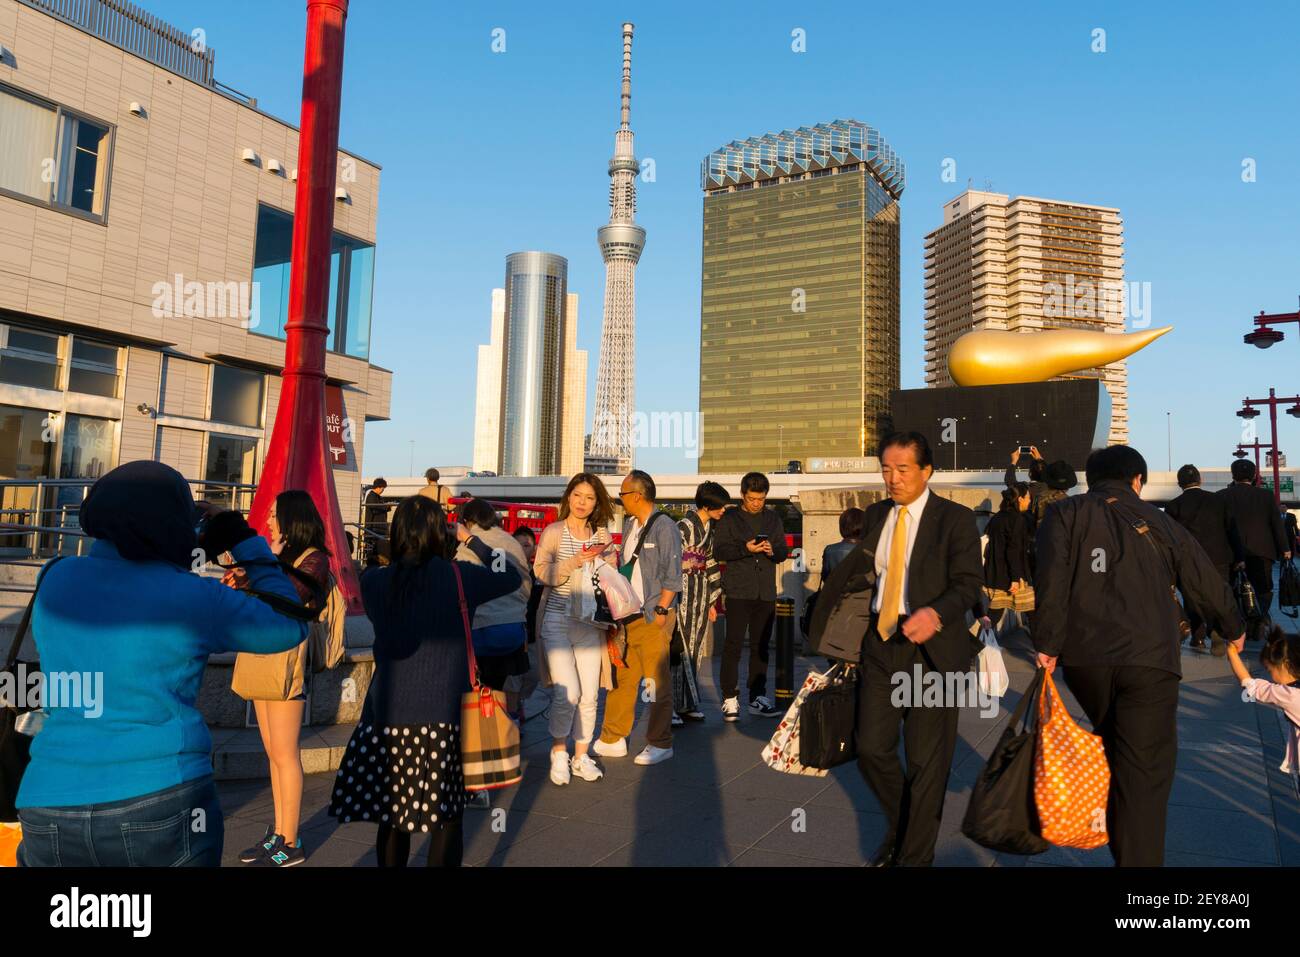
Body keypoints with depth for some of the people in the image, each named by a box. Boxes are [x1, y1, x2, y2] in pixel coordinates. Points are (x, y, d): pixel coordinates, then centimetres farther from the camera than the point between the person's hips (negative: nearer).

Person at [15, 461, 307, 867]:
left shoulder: (56, 579, 2)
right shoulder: (195, 599, -9)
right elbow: (289, 628, 4)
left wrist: (197, 552, 20)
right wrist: (250, 545, 9)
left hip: (53, 811, 4)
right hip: (164, 806, -3)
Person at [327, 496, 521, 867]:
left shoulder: (374, 581, -5)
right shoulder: (460, 577, -8)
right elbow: (512, 577, 8)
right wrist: (470, 540, 13)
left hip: (389, 713, 2)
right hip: (445, 713, -2)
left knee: (392, 812, 17)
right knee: (447, 814, 13)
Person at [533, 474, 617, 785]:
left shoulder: (602, 535, 9)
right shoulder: (553, 532, -1)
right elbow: (541, 572, -13)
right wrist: (576, 561, -21)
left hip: (590, 623, 3)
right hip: (557, 620, -3)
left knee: (589, 695, 4)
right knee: (568, 692, -11)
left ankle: (581, 756, 22)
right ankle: (559, 752, 13)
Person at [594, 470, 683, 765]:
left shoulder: (664, 527, -10)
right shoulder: (629, 524, 14)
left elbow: (673, 574, -13)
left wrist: (661, 610, -15)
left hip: (653, 617, -7)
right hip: (627, 615, 8)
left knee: (657, 682, 1)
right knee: (620, 678, 11)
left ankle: (660, 744, 13)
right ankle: (612, 740, 21)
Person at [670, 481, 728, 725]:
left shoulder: (711, 528, 13)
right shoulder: (685, 527, -12)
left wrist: (712, 601, 18)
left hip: (701, 593, 8)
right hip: (683, 592, -8)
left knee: (694, 648, 10)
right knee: (678, 647, -6)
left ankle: (686, 704, 18)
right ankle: (671, 707, 1)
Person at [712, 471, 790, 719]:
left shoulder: (773, 519, 15)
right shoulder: (729, 518, 3)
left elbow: (784, 551, 15)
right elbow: (719, 550, -5)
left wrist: (773, 551, -8)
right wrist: (745, 549, -19)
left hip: (766, 593, 4)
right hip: (738, 592, -4)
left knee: (761, 646, 9)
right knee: (733, 645, -5)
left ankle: (758, 698, 17)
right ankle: (730, 698, 1)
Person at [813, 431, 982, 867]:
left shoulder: (955, 518, -6)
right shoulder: (876, 515, 10)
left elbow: (969, 583, -12)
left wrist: (935, 613, -29)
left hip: (931, 649, -4)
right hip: (880, 645, 5)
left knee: (925, 761, 4)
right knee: (872, 748, 6)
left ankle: (916, 854, 23)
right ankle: (899, 827, 34)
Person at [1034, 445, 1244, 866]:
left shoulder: (1064, 514, 8)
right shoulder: (1159, 522, 14)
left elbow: (1052, 579, -8)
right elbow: (1207, 583, 21)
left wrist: (1048, 644, -6)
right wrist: (1233, 629, 38)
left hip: (1084, 656, 1)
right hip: (1149, 658, -1)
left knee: (1113, 750, 22)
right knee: (1144, 771, 0)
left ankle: (1120, 846, 34)